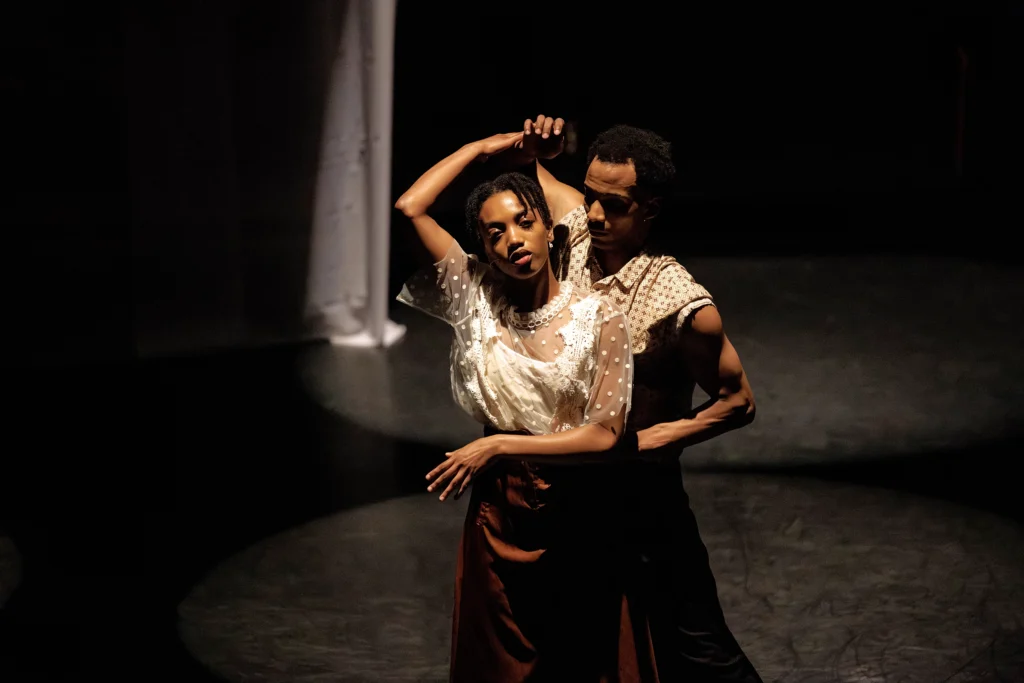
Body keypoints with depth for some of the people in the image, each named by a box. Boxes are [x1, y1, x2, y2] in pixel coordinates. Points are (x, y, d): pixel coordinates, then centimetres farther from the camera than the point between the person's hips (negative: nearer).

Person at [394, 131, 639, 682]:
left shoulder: (599, 318, -11)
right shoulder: (475, 297, -2)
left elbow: (604, 435, -15)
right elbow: (409, 208, -7)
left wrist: (497, 447, -16)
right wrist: (482, 148, -1)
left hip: (577, 517, -2)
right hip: (498, 511, 2)